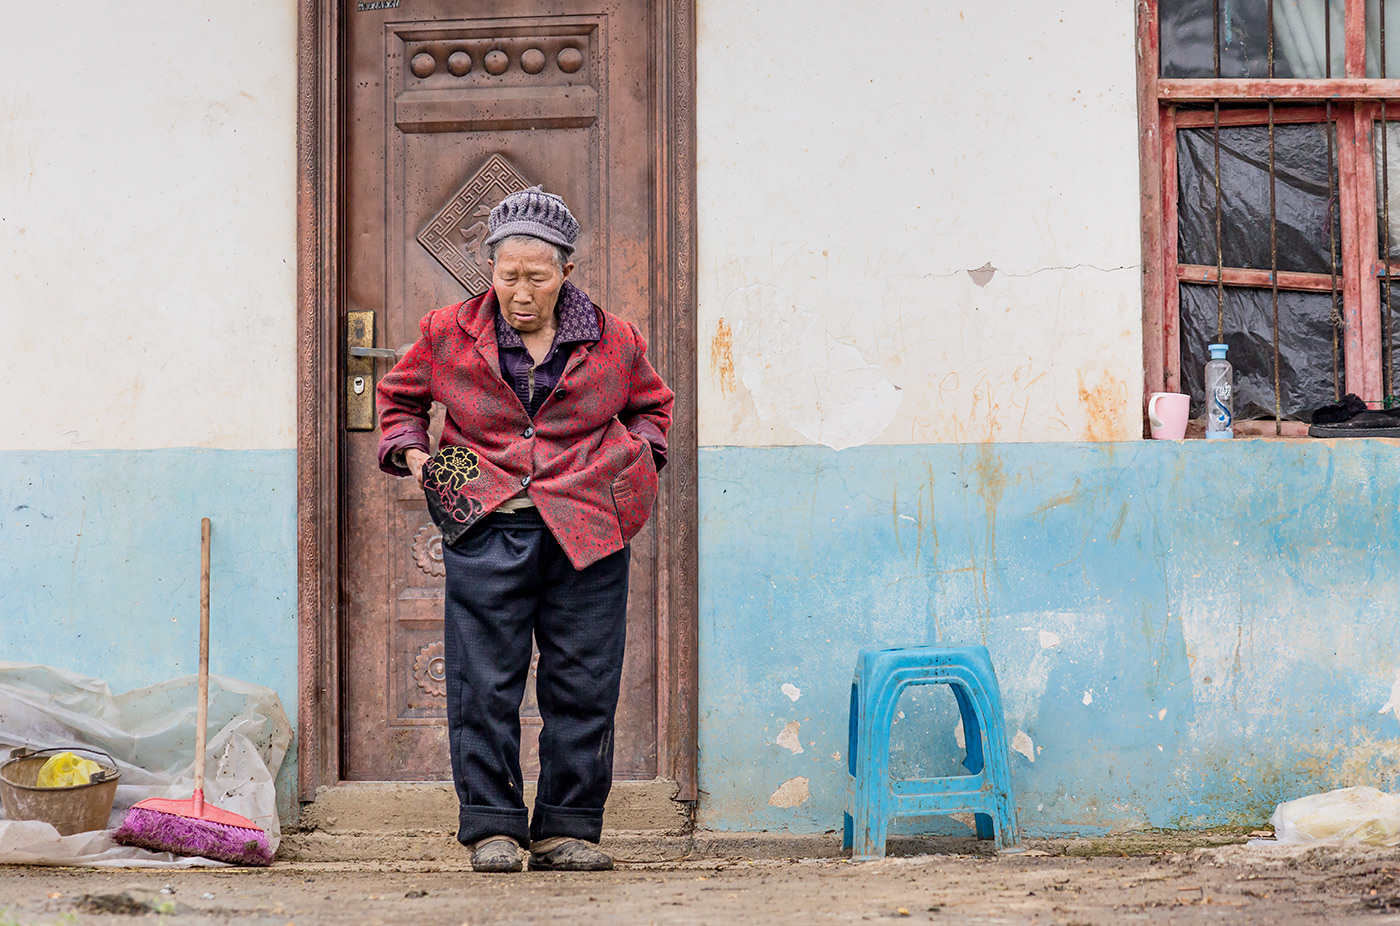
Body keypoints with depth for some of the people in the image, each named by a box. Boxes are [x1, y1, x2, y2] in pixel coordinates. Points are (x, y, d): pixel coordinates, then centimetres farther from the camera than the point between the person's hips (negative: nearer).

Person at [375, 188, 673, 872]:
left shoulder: (614, 342, 6)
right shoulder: (448, 335, 4)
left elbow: (652, 404, 24)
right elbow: (399, 395, 21)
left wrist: (637, 453, 6)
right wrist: (410, 452, 4)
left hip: (587, 531, 1)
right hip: (486, 529, -1)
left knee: (581, 685, 2)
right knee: (484, 683, -3)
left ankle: (567, 828, 10)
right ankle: (493, 827, 5)